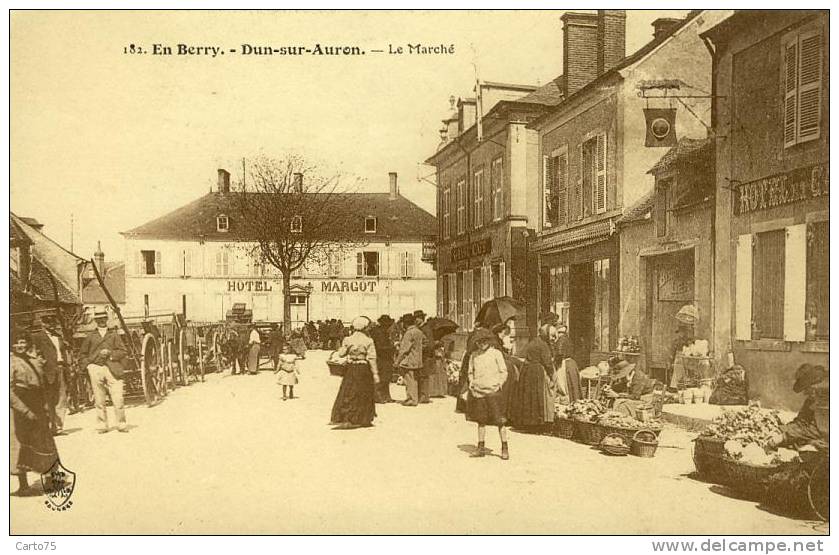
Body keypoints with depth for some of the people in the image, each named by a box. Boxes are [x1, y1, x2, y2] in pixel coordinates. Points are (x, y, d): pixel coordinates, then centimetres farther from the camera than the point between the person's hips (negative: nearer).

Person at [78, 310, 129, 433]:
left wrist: (110, 353, -7)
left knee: (118, 399, -8)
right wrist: (88, 365, 3)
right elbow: (82, 355, 18)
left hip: (112, 369, -1)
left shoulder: (114, 334, 13)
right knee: (99, 400, 1)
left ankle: (121, 424, 1)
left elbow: (123, 351, 8)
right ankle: (103, 426, 9)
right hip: (96, 369, 1)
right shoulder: (90, 336, 13)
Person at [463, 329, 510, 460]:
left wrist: (500, 383, -8)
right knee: (481, 420, 9)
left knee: (499, 421, -2)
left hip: (493, 390, -3)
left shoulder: (496, 353, -2)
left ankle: (504, 448, 7)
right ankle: (481, 447, 19)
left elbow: (503, 372, 3)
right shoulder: (474, 355, 8)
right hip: (478, 391, 3)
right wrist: (471, 382, 5)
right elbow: (470, 372, 20)